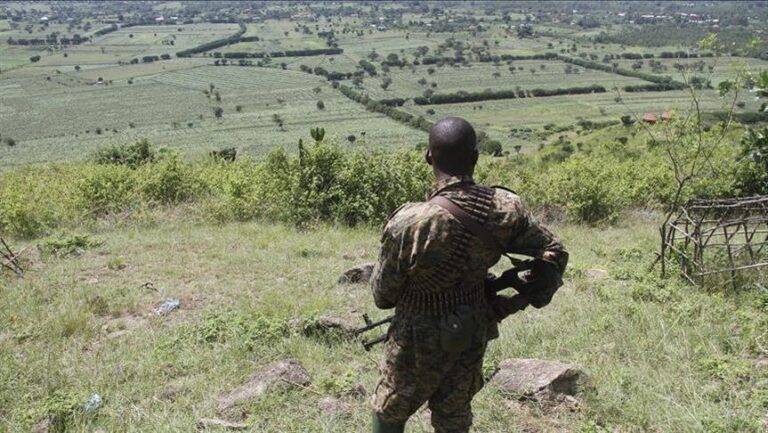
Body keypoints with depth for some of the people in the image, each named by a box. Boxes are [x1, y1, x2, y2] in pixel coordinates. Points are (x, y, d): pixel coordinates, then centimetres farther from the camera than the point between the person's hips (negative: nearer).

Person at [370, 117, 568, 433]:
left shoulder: (410, 222, -29)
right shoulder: (504, 209, -15)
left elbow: (383, 294, -14)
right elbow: (554, 253, 0)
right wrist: (519, 300, 6)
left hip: (419, 341, -4)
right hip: (474, 335, 4)